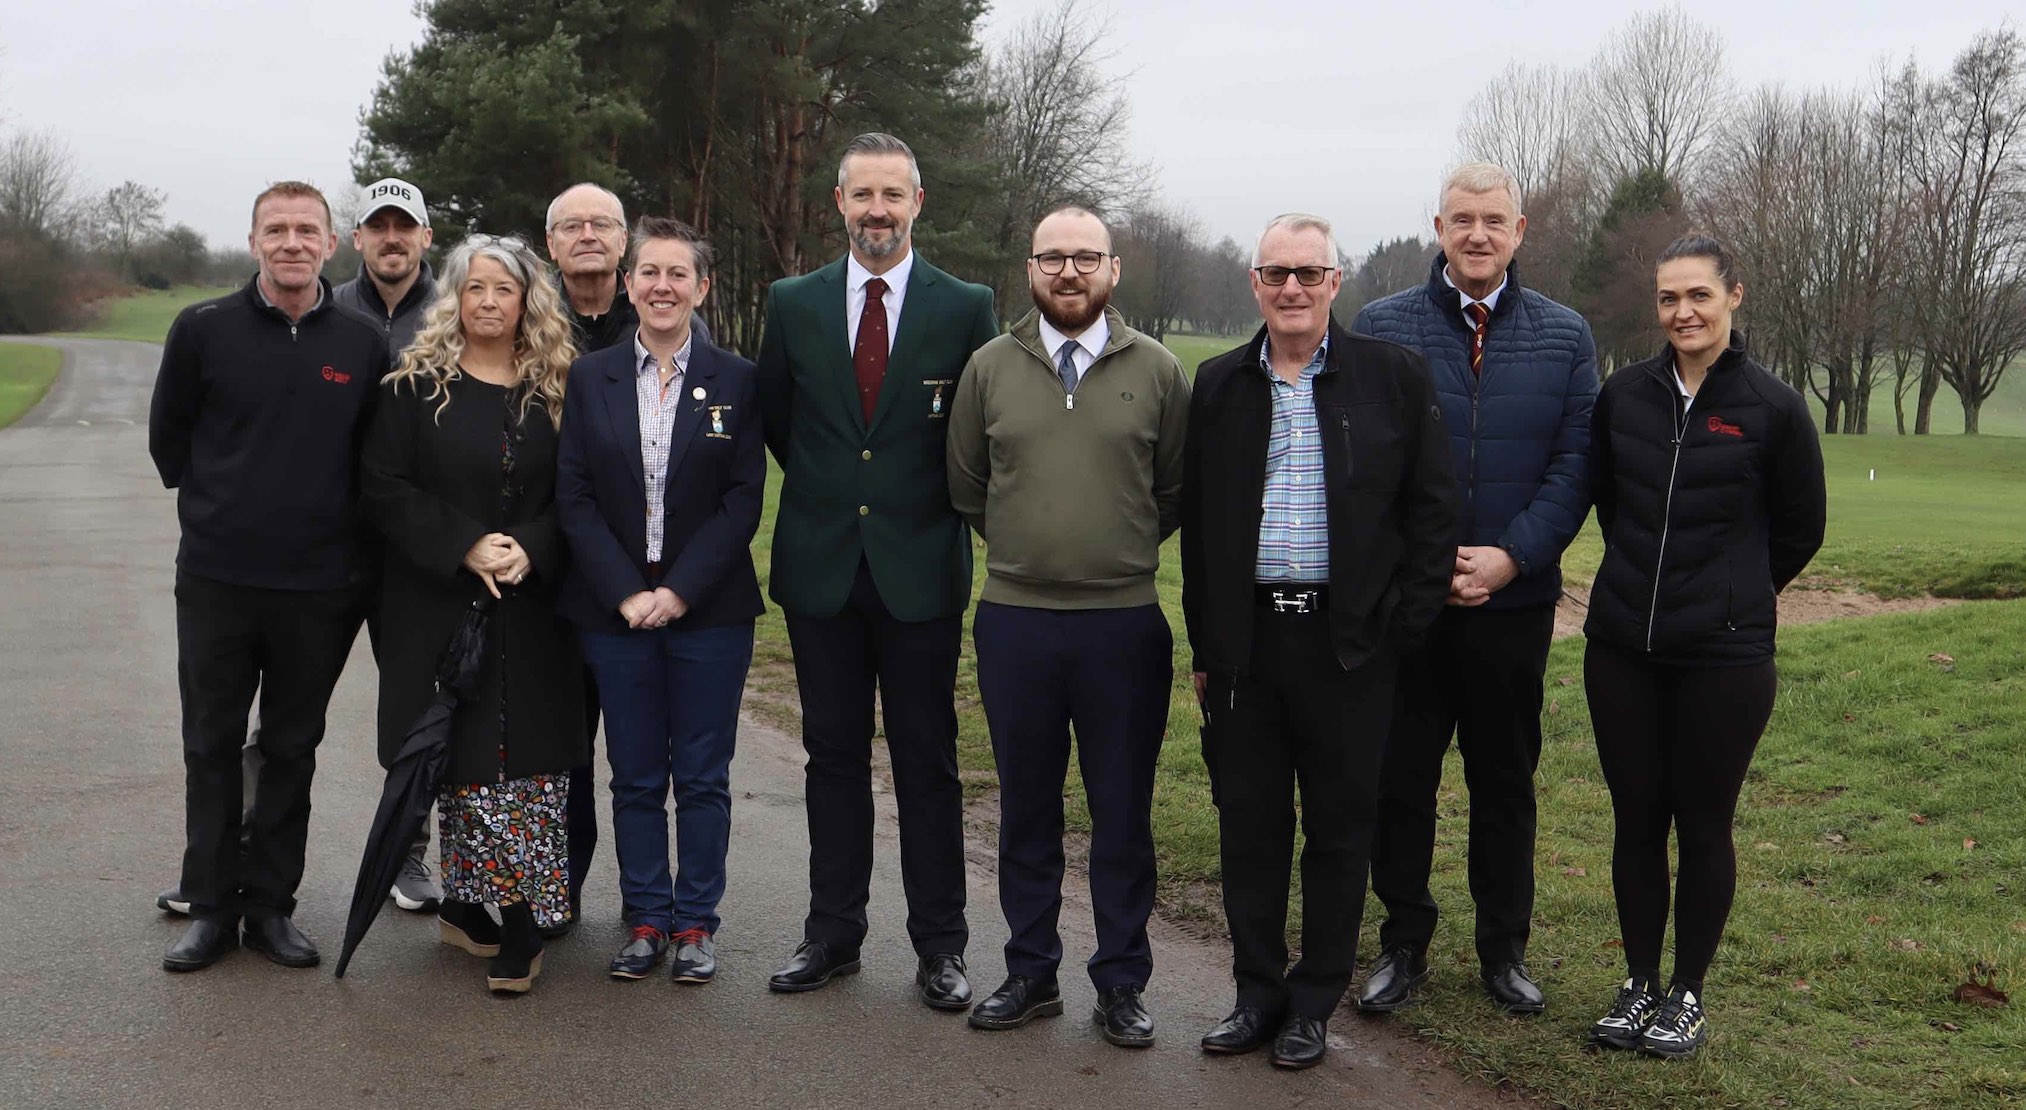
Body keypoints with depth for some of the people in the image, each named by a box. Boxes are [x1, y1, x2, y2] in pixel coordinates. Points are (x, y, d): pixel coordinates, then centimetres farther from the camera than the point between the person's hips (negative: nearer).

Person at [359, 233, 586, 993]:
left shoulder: (556, 389, 7)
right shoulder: (417, 386, 2)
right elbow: (385, 487, -4)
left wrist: (531, 549, -12)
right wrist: (465, 547, -14)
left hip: (533, 611, 2)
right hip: (439, 608, -1)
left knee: (530, 761, -3)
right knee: (461, 758, 1)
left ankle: (495, 913, 3)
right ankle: (471, 906, 14)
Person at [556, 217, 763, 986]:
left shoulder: (735, 381, 1)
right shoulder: (591, 378, 5)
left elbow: (744, 499, -3)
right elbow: (574, 497, 0)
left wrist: (679, 591, -12)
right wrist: (626, 594, -10)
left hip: (709, 608, -1)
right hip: (615, 607, 1)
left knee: (703, 776, 5)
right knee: (635, 777, 8)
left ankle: (696, 923, 16)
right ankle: (646, 920, 19)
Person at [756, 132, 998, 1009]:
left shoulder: (966, 308, -2)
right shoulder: (793, 303, 5)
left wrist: (935, 507, 4)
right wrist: (829, 490, 12)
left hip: (920, 567, -2)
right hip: (822, 566, 2)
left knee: (927, 761, 5)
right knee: (833, 755, 11)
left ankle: (939, 944, 14)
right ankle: (832, 932, 22)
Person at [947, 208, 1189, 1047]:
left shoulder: (1157, 370, 1)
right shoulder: (989, 367, 5)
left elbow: (1179, 493, 9)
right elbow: (965, 487, 14)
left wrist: (1123, 549, 8)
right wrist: (1027, 546, 12)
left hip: (1125, 624, -1)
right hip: (1014, 622, 2)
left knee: (1123, 813, 6)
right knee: (1026, 808, 12)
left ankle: (1121, 984, 19)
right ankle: (1031, 973, 25)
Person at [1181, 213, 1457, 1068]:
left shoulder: (1393, 378, 1)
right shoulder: (1219, 385, 9)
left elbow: (1432, 510, 1)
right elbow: (1196, 524, 11)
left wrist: (1402, 627, -6)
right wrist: (1205, 648, 7)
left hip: (1348, 641, -2)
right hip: (1245, 638, 2)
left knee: (1338, 829, 7)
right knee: (1248, 824, 8)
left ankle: (1315, 1002, 21)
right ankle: (1258, 991, 23)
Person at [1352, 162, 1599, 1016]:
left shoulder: (1565, 337, 6)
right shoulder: (1380, 327, 1)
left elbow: (1575, 464, 0)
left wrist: (1512, 555, -13)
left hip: (1514, 601, 1)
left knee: (1505, 782, 12)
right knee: (1399, 778, 6)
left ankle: (1504, 948, 26)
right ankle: (1403, 945, 21)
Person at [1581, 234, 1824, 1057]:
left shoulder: (1772, 407, -6)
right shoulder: (1624, 395, 2)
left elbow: (1801, 529, 6)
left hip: (1725, 657, -3)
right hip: (1622, 648, 3)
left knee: (1703, 825, 7)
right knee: (1636, 819, 10)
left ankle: (1688, 993, 22)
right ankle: (1639, 984, 24)